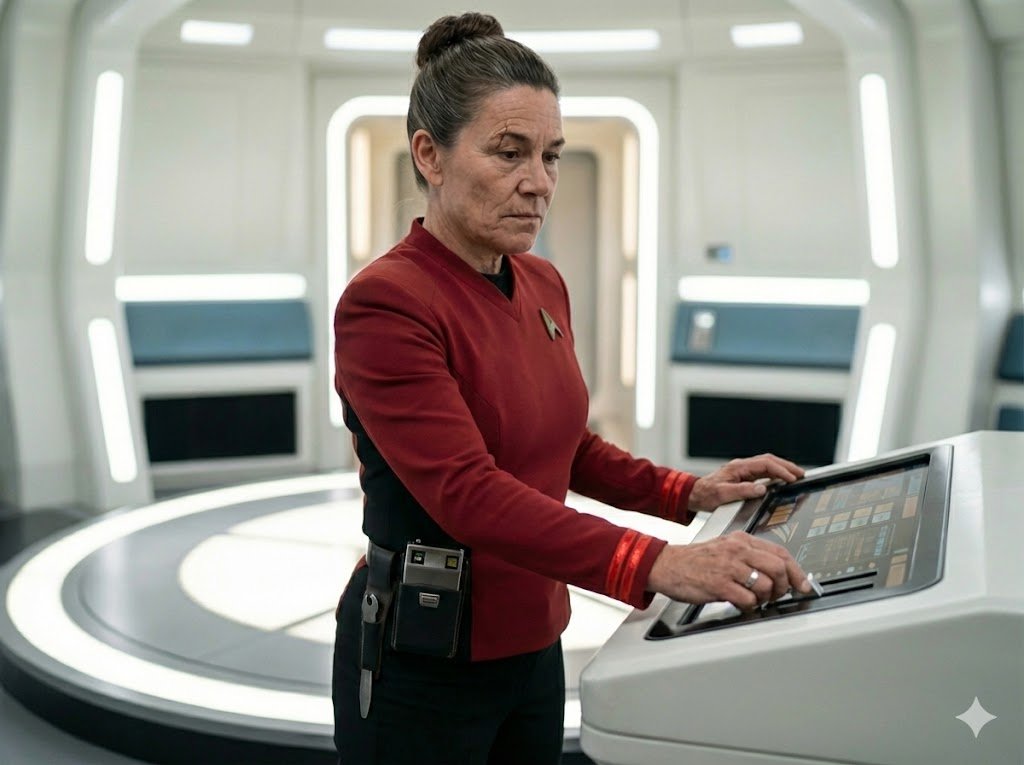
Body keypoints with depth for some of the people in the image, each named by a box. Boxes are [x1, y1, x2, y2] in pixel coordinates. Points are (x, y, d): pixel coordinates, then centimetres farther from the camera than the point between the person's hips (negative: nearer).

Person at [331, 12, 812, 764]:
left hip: (532, 648, 7)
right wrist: (655, 566, -42)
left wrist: (688, 492, 1)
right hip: (422, 664, -7)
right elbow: (468, 492, -32)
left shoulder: (544, 286, 4)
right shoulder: (384, 304, -21)